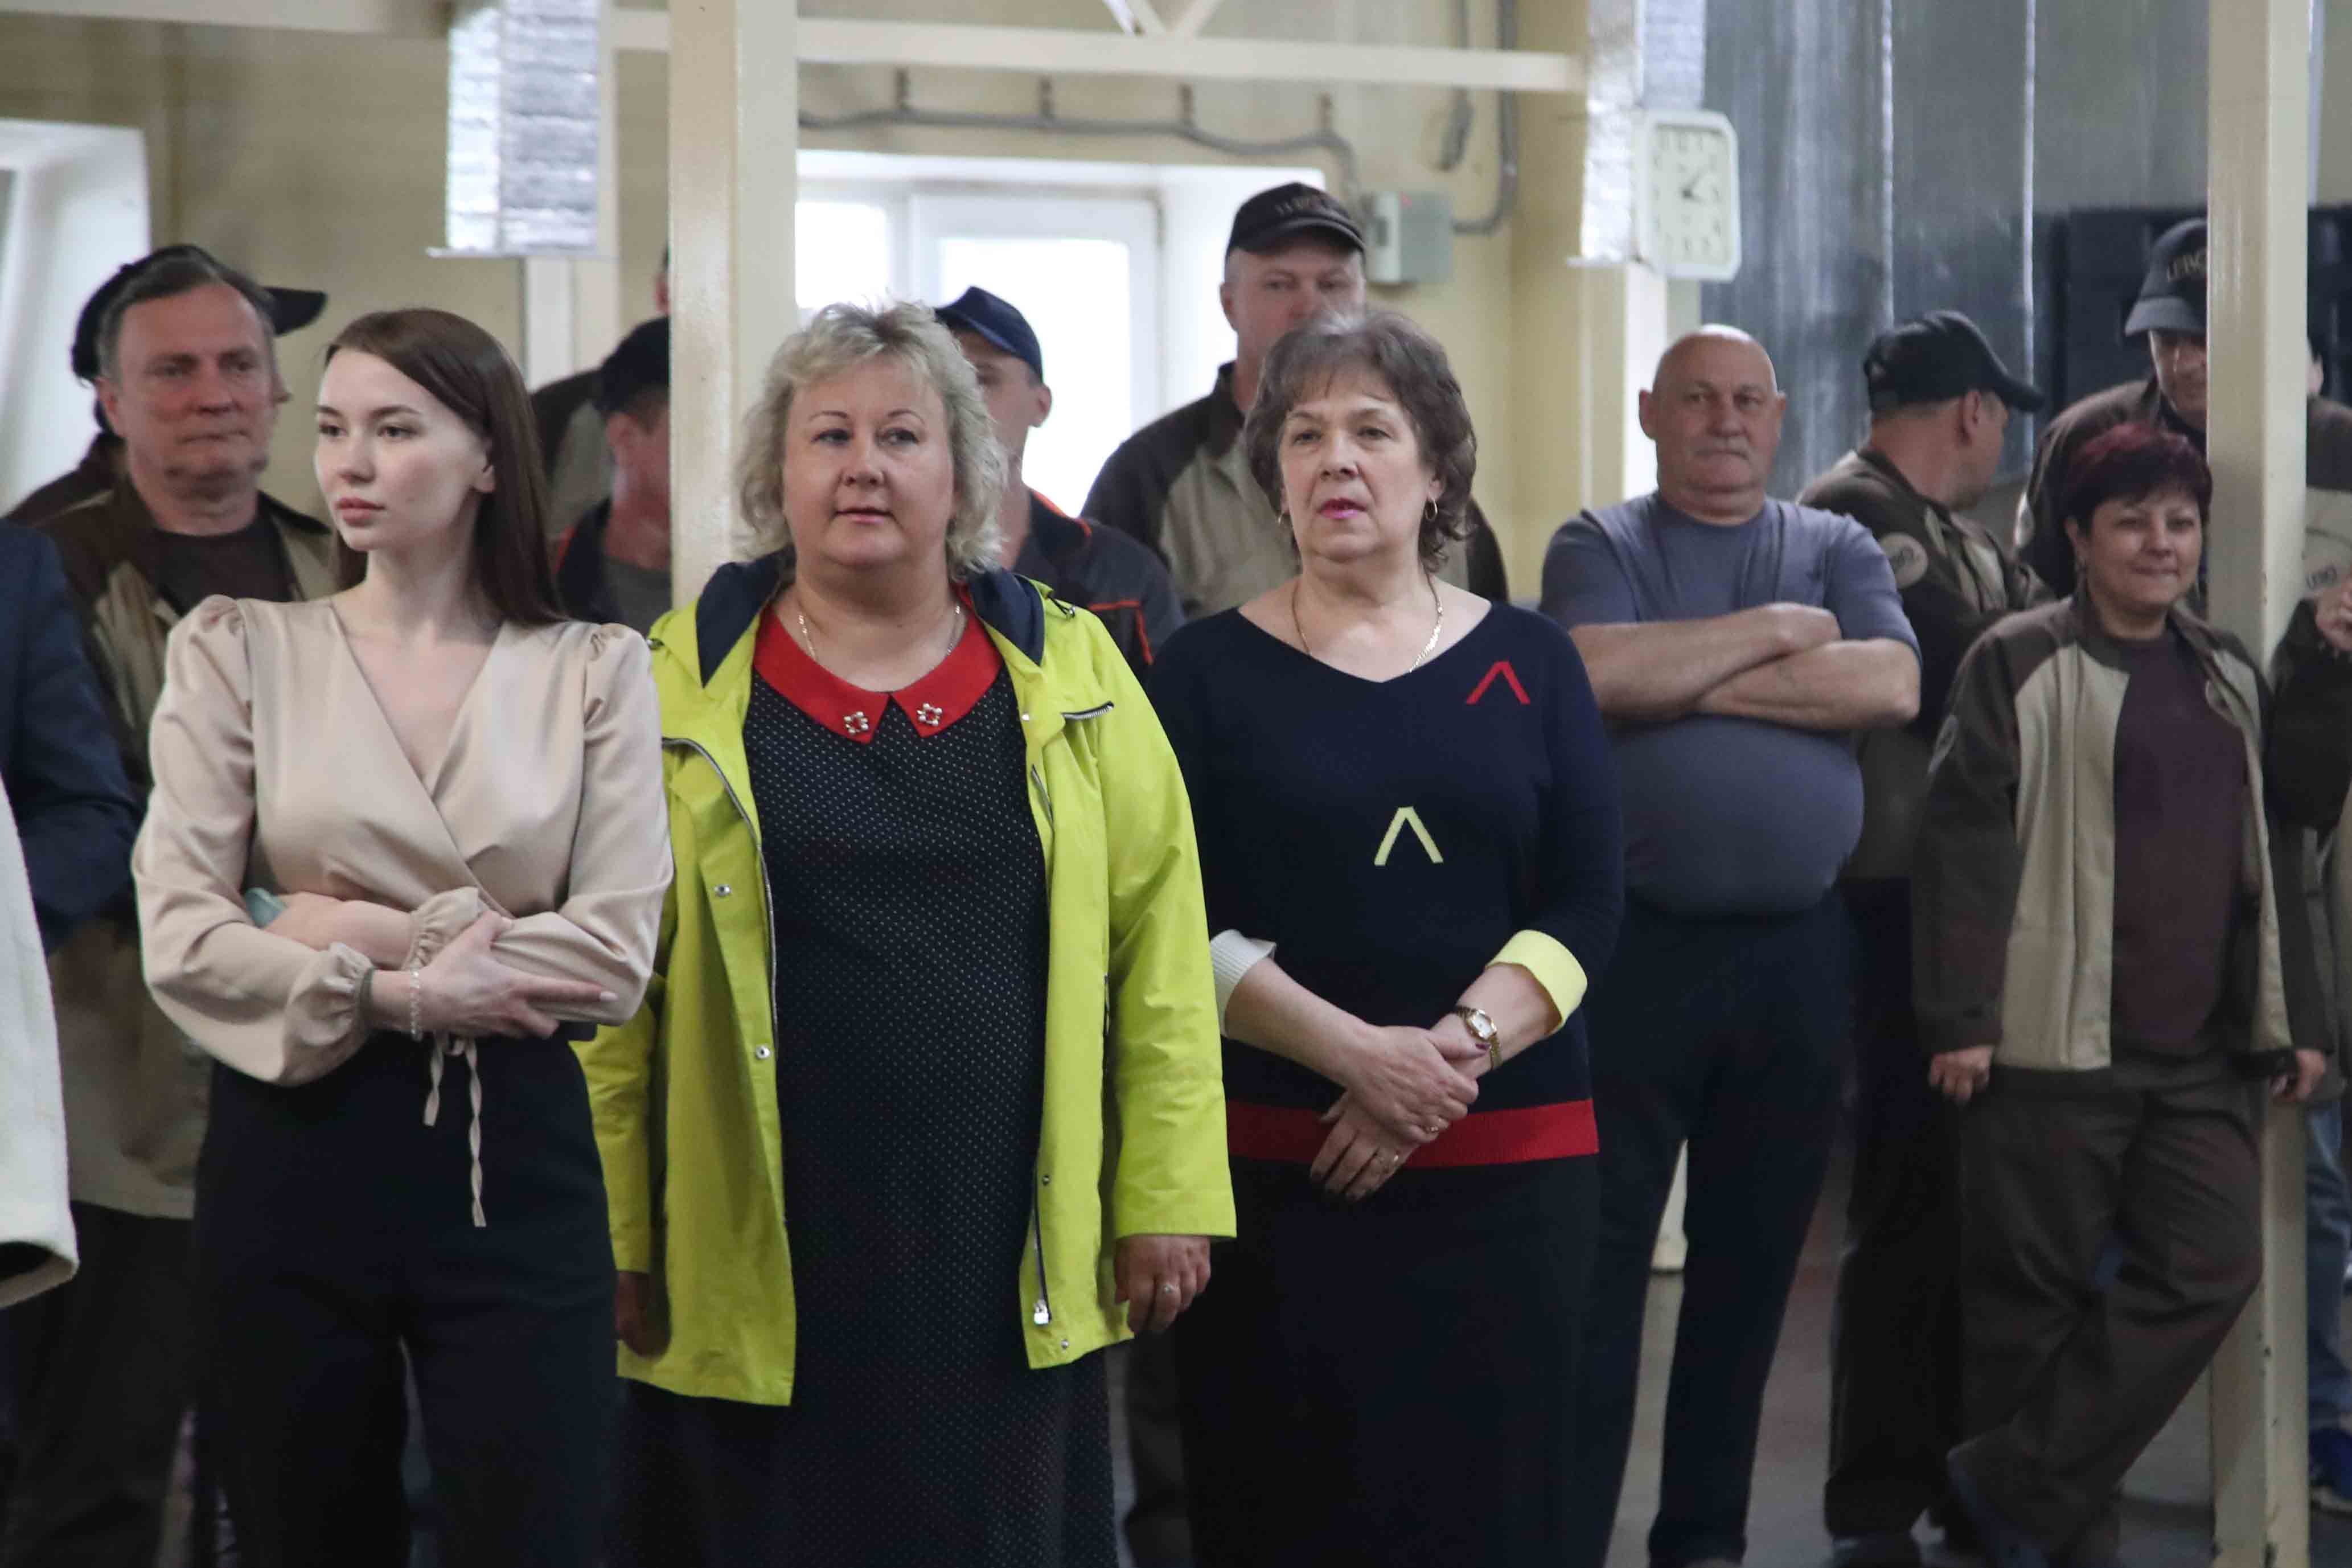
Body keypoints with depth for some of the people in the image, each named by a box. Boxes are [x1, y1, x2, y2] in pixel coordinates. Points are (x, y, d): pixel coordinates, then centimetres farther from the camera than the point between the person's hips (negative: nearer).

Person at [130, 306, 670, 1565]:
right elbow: (180, 940, -5)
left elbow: (616, 955, -6)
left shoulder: (592, 669, 2)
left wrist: (370, 934, -11)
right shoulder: (239, 649, 3)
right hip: (293, 1151, 1)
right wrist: (405, 994, -15)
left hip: (514, 1155, 0)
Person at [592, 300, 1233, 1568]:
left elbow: (1155, 944, 3)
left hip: (1008, 1264, 1)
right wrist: (606, 1239, -3)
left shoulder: (1068, 670, 5)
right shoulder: (681, 685, 1)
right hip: (763, 1269, -1)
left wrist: (1167, 1198, 0)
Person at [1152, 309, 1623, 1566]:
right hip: (1274, 1164, -1)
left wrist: (1456, 1051, -14)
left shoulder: (1529, 662, 9)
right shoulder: (1208, 669, 3)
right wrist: (1358, 1052, -17)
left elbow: (1586, 905, 1)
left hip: (1509, 1163, 2)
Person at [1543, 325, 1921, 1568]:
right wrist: (1775, 631, -7)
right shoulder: (1599, 547, 4)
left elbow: (1891, 687, -7)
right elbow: (1599, 676, -17)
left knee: (1752, 1263, 10)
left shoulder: (1836, 550, 11)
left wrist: (1692, 678, -10)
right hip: (1634, 941, -3)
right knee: (1595, 1268, -2)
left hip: (1797, 953, 3)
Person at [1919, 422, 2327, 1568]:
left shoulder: (2227, 678, 16)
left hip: (2199, 1050, 6)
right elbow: (1962, 840, -8)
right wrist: (1958, 1019, -13)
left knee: (2212, 1270, -4)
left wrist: (2287, 1022, 17)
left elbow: (2265, 859, 21)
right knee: (2038, 1292, 0)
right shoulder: (2020, 664, -2)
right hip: (2055, 1043, -5)